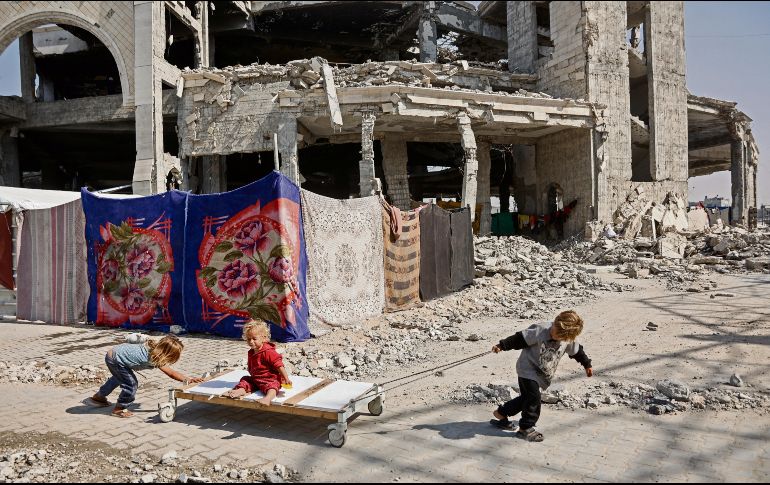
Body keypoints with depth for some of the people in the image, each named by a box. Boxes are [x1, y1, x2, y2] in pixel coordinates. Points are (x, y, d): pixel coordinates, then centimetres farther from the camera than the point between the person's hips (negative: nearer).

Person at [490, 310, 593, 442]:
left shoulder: (568, 340, -8)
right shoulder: (539, 331, -24)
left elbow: (577, 351, 12)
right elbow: (520, 339, -20)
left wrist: (587, 365, 24)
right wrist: (501, 346, -20)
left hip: (542, 375, 6)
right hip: (528, 369, -6)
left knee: (526, 397, 11)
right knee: (533, 397, -13)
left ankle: (501, 413, 29)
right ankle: (526, 427, 4)